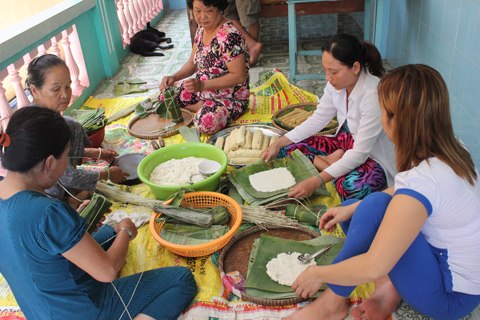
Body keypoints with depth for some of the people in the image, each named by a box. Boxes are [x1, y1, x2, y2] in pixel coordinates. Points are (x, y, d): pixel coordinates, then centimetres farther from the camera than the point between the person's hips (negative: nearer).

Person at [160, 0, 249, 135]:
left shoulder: (229, 35, -24)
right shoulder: (202, 29, 2)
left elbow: (239, 76, -25)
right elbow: (192, 63, 10)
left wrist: (202, 85, -30)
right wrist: (174, 77, -9)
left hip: (231, 98, -8)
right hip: (203, 90, 8)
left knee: (205, 121, -36)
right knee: (165, 94, 5)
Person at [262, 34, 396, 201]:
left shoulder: (373, 94, -30)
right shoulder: (336, 83, -9)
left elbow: (360, 153, -30)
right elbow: (318, 119, 1)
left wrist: (317, 181, -36)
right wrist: (278, 144, -7)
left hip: (373, 156, -6)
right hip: (345, 144, 7)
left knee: (353, 185, -39)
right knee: (288, 149, -6)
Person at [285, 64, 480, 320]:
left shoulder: (423, 181, -33)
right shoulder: (450, 151, -7)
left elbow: (373, 267, -33)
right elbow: (402, 193, 10)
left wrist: (317, 274, -17)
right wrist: (352, 208, 0)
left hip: (450, 297, -8)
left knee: (376, 206, -27)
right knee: (353, 206, 6)